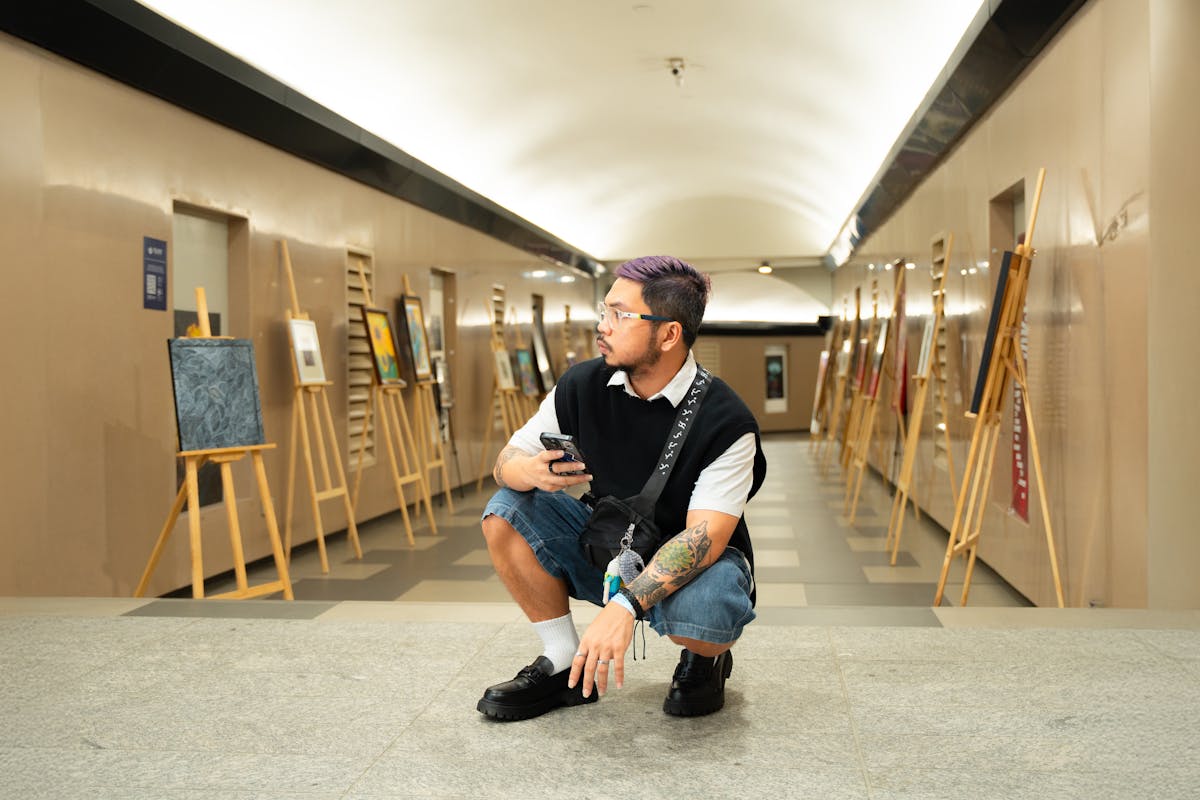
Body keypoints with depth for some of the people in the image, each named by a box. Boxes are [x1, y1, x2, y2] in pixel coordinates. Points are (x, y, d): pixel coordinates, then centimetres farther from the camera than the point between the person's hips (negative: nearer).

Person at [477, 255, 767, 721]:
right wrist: (531, 471, -30)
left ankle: (706, 660, 2)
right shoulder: (582, 385, -9)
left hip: (696, 561, -4)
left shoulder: (725, 421, -23)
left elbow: (706, 535, -30)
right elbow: (506, 461, -3)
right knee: (505, 512, -15)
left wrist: (625, 605, -44)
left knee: (702, 612, -39)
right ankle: (564, 662, -2)